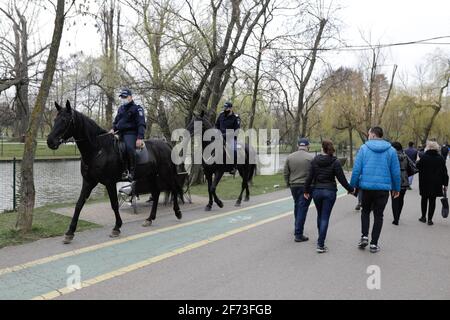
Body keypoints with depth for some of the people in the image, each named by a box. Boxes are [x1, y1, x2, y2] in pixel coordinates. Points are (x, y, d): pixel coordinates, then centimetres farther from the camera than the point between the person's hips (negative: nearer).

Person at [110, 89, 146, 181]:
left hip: (130, 133, -9)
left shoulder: (137, 108, -2)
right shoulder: (120, 108, 21)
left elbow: (141, 124, -11)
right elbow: (116, 121, 31)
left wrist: (140, 138, -24)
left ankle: (131, 172, -32)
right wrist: (113, 129, 8)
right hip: (120, 134, 9)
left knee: (130, 148, -34)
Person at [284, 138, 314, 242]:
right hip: (306, 187, -4)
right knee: (302, 208, -1)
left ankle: (297, 229, 33)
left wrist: (288, 184, 18)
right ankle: (298, 234, 0)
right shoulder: (311, 157, -9)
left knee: (297, 206, 22)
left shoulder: (289, 157, 3)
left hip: (294, 186, 4)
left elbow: (286, 173, 6)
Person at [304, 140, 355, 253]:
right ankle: (320, 245, -5)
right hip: (330, 192, -3)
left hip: (316, 191, 3)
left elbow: (310, 177, -3)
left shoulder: (315, 160, -2)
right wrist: (351, 189, 5)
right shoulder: (335, 162, -9)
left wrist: (306, 190, 7)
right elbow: (342, 179, -9)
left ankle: (320, 239, 38)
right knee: (325, 218, 0)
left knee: (320, 215, 21)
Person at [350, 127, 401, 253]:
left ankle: (364, 236, 7)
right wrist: (396, 188, 13)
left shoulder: (364, 148, -3)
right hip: (384, 187, 1)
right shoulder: (391, 150, 2)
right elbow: (396, 172, 3)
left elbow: (356, 169, -6)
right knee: (378, 215, 10)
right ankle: (374, 244, 13)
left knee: (365, 211, 20)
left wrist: (353, 185, 2)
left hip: (366, 187, -1)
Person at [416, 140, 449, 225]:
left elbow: (418, 167, -1)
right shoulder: (440, 158, 0)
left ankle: (423, 217, 21)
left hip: (425, 182, -1)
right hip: (436, 183, 2)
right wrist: (445, 184, 6)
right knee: (432, 200, 7)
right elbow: (444, 172, 2)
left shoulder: (424, 157, -9)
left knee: (424, 199, 15)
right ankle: (430, 219, 8)